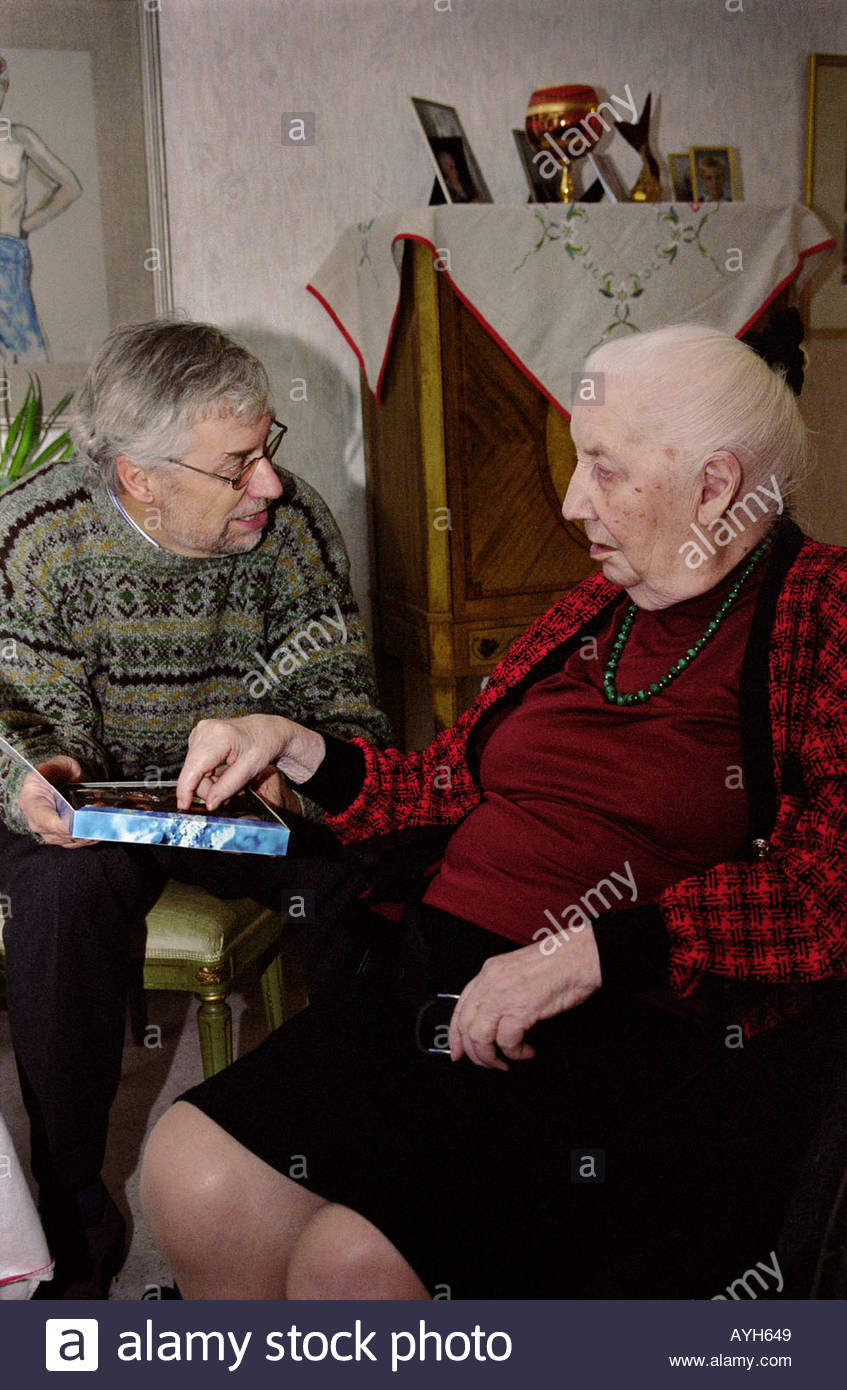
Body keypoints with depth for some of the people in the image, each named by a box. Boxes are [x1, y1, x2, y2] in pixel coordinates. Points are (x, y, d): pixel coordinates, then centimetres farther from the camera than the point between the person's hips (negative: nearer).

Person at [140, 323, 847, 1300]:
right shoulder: (598, 607, 18)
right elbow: (453, 785, 25)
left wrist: (593, 949, -22)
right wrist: (293, 747, 12)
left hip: (644, 1031, -6)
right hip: (437, 979, 7)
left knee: (352, 1261, -21)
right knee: (190, 1176, -10)